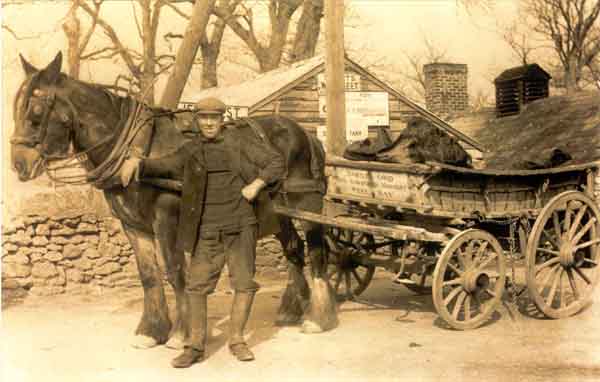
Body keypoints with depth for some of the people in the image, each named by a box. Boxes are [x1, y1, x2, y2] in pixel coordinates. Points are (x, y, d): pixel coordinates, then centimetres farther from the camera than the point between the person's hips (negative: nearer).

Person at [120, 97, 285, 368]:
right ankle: (195, 346, 12)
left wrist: (257, 184, -11)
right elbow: (162, 166, 6)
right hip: (207, 230, 1)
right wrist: (137, 162, -13)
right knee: (196, 286, 0)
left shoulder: (240, 143, 1)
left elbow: (277, 163, 2)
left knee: (244, 283, 2)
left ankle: (237, 340, 19)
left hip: (240, 225, -1)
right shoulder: (190, 152, 7)